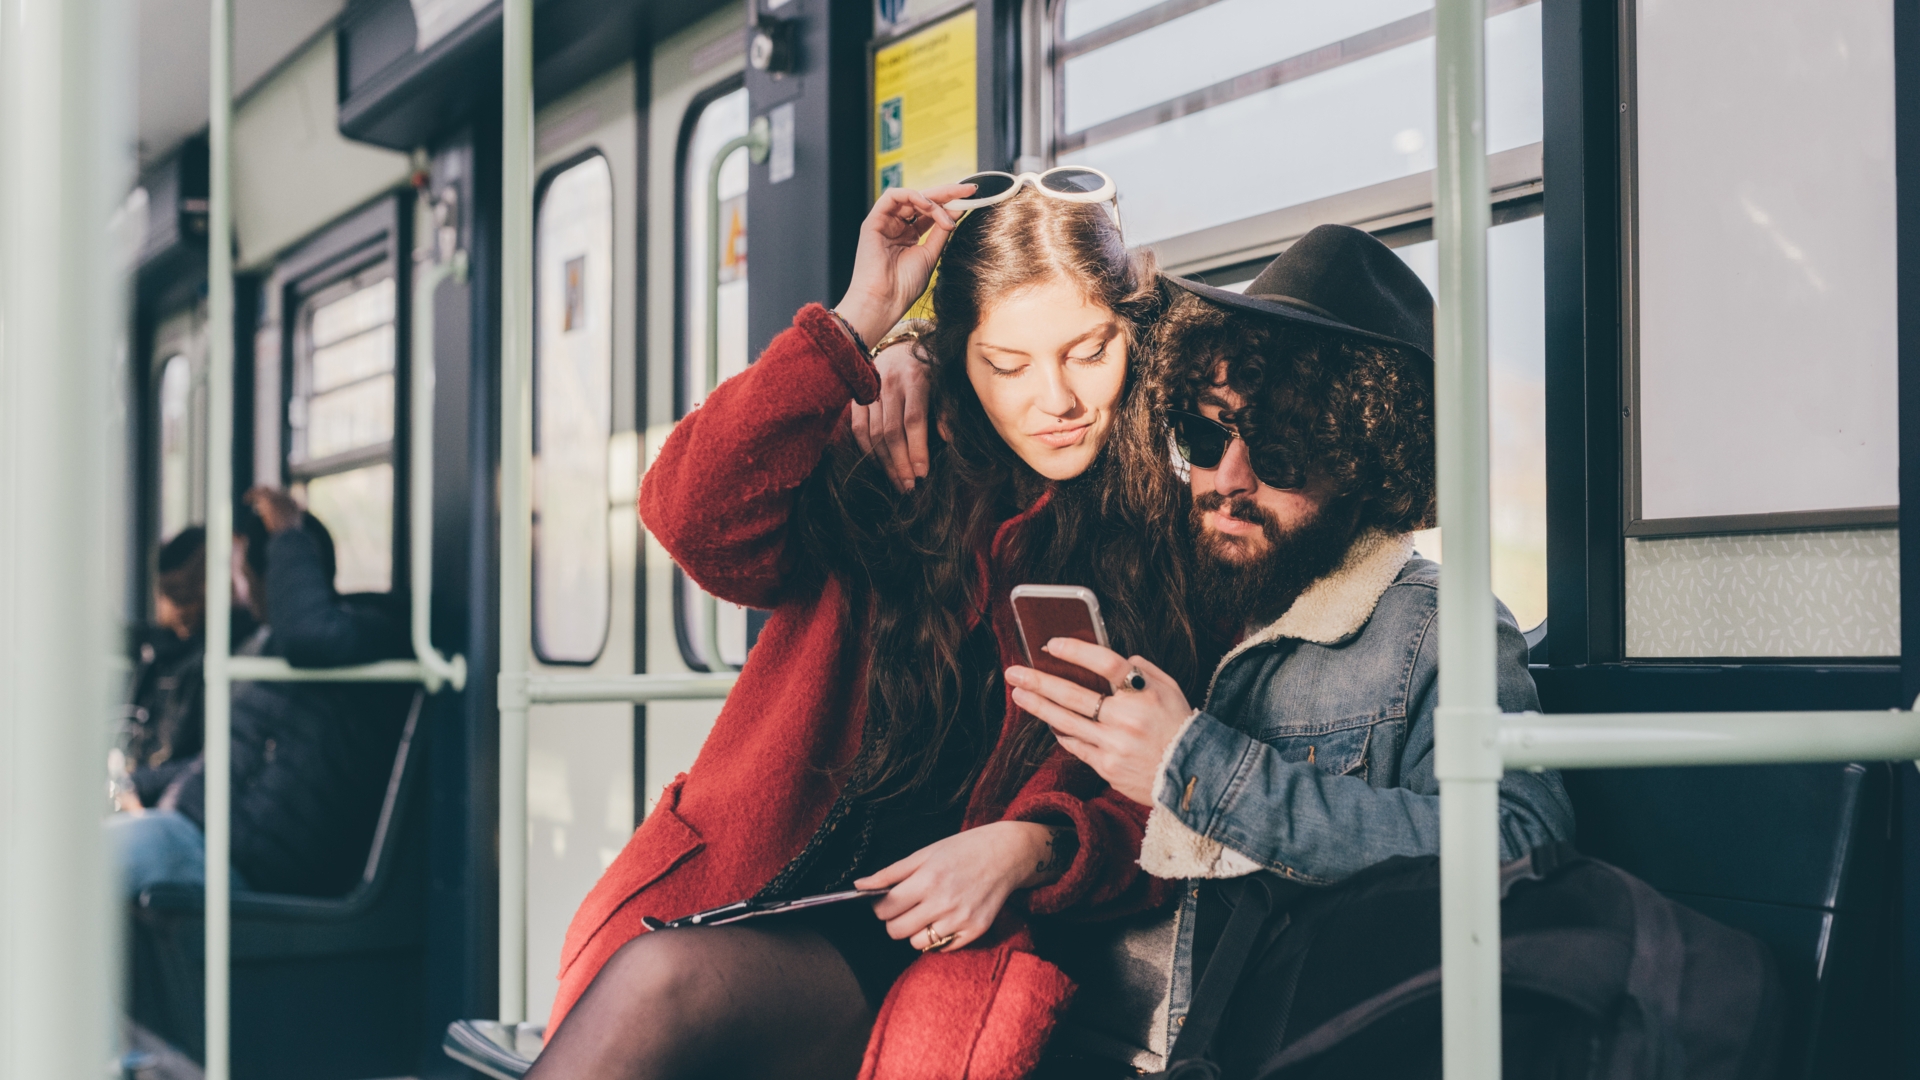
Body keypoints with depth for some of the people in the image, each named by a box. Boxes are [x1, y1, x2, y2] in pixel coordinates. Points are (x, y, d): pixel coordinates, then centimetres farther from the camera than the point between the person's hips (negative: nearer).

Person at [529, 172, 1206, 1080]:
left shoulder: (1185, 531, 3)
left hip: (948, 951, -2)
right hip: (765, 894, 3)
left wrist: (1030, 847, -18)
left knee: (667, 984, -30)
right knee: (650, 980, -31)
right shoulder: (892, 480, 10)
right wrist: (856, 324, -6)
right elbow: (697, 520, -7)